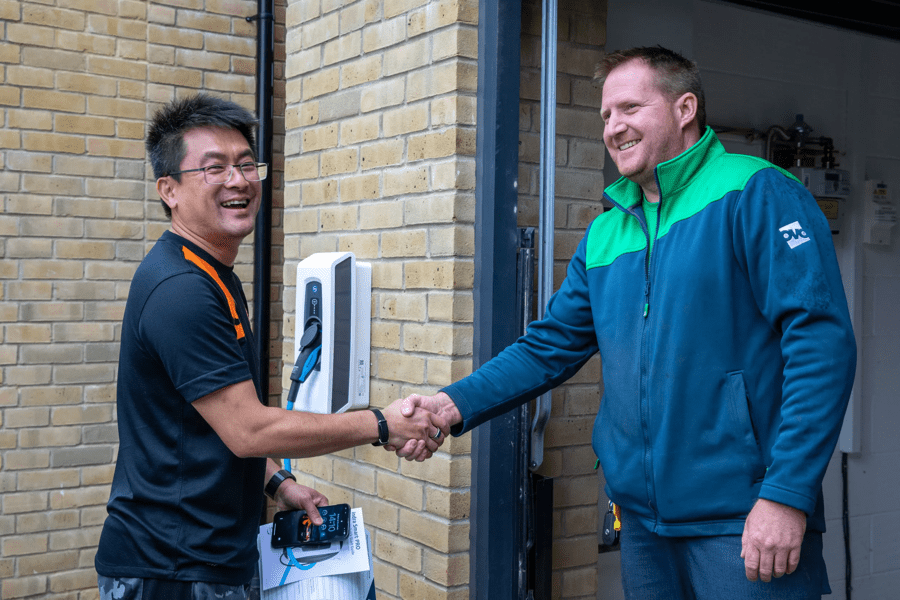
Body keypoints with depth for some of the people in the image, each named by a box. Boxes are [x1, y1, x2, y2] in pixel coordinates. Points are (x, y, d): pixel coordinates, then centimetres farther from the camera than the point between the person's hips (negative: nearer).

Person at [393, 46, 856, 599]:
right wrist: (457, 404, -4)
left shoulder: (754, 194, -8)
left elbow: (821, 340, -15)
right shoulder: (605, 234, 12)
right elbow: (551, 345, 13)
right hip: (644, 514, 6)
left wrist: (787, 493, -20)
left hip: (742, 519, -6)